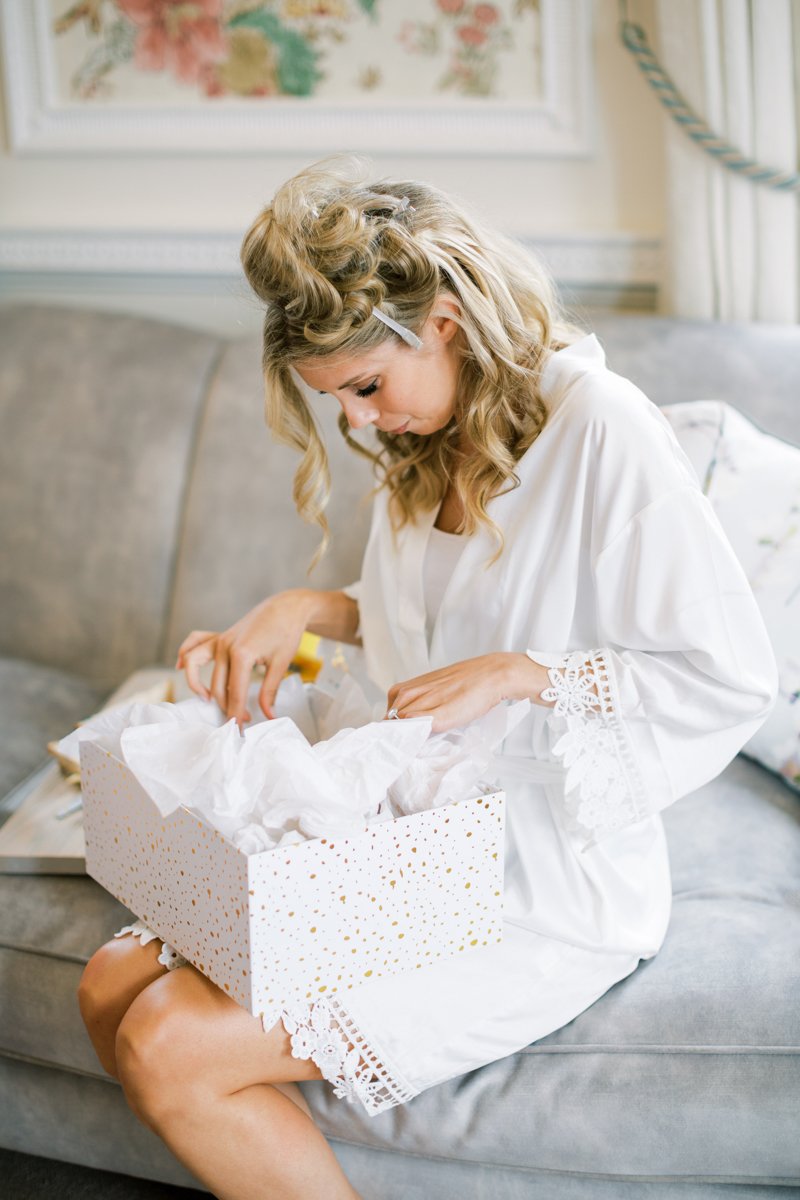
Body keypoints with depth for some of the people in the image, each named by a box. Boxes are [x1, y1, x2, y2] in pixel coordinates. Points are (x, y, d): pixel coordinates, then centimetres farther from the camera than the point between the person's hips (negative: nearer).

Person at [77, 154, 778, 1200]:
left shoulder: (599, 426, -18)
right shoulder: (427, 439, 7)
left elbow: (737, 679, -18)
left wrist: (518, 674, -23)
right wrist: (305, 608, 1)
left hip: (552, 888, -8)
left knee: (171, 1052, -17)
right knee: (115, 987, -5)